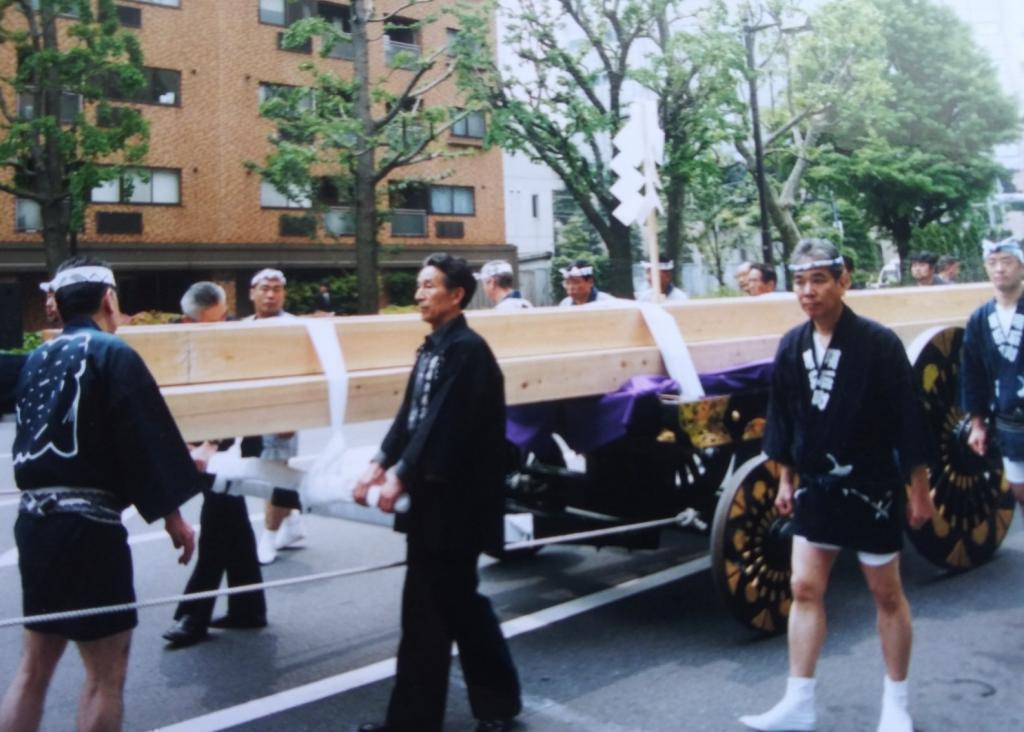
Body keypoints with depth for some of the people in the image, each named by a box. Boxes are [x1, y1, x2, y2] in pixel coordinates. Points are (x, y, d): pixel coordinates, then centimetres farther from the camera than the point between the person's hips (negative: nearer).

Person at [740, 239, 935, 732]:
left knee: (886, 593, 9)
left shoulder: (878, 342, -14)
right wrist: (785, 478, 10)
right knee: (804, 588, 5)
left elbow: (909, 419, -11)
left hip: (871, 487, -4)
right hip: (815, 487, 4)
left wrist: (919, 488, -8)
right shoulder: (792, 346, 0)